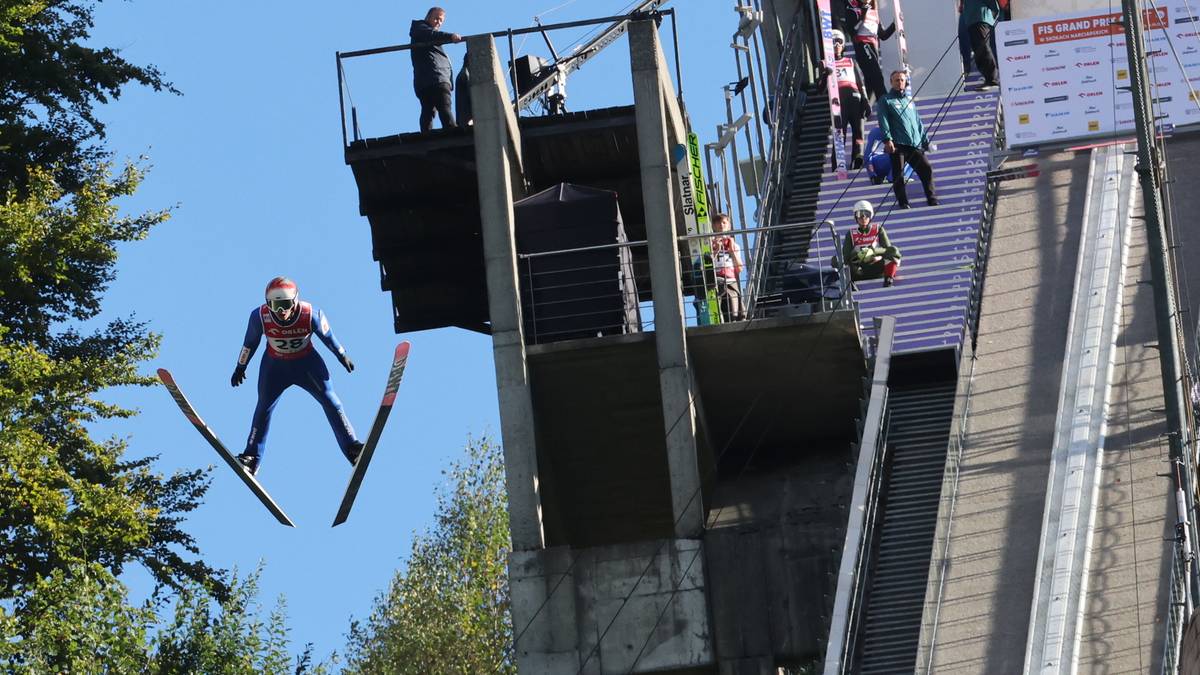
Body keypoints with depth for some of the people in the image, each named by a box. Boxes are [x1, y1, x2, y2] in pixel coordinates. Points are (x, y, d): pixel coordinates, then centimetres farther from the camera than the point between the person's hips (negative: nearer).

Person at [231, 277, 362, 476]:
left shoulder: (311, 315, -29)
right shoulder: (260, 317, -26)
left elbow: (328, 336, -8)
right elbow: (250, 343, -7)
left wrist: (342, 356, 5)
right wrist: (240, 367, 4)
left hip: (307, 362, 0)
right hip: (275, 364, 0)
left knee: (330, 401, -4)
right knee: (264, 407, -2)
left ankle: (351, 448, 4)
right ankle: (252, 457, 7)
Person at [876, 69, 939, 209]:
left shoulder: (909, 101, 25)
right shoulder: (885, 101, 7)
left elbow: (918, 122, 28)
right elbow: (883, 122, -5)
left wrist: (925, 140, 21)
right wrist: (887, 139, -17)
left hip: (915, 145, 4)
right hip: (897, 145, -4)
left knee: (926, 168, -6)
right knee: (898, 174, -6)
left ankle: (932, 199, 0)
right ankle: (903, 202, 1)